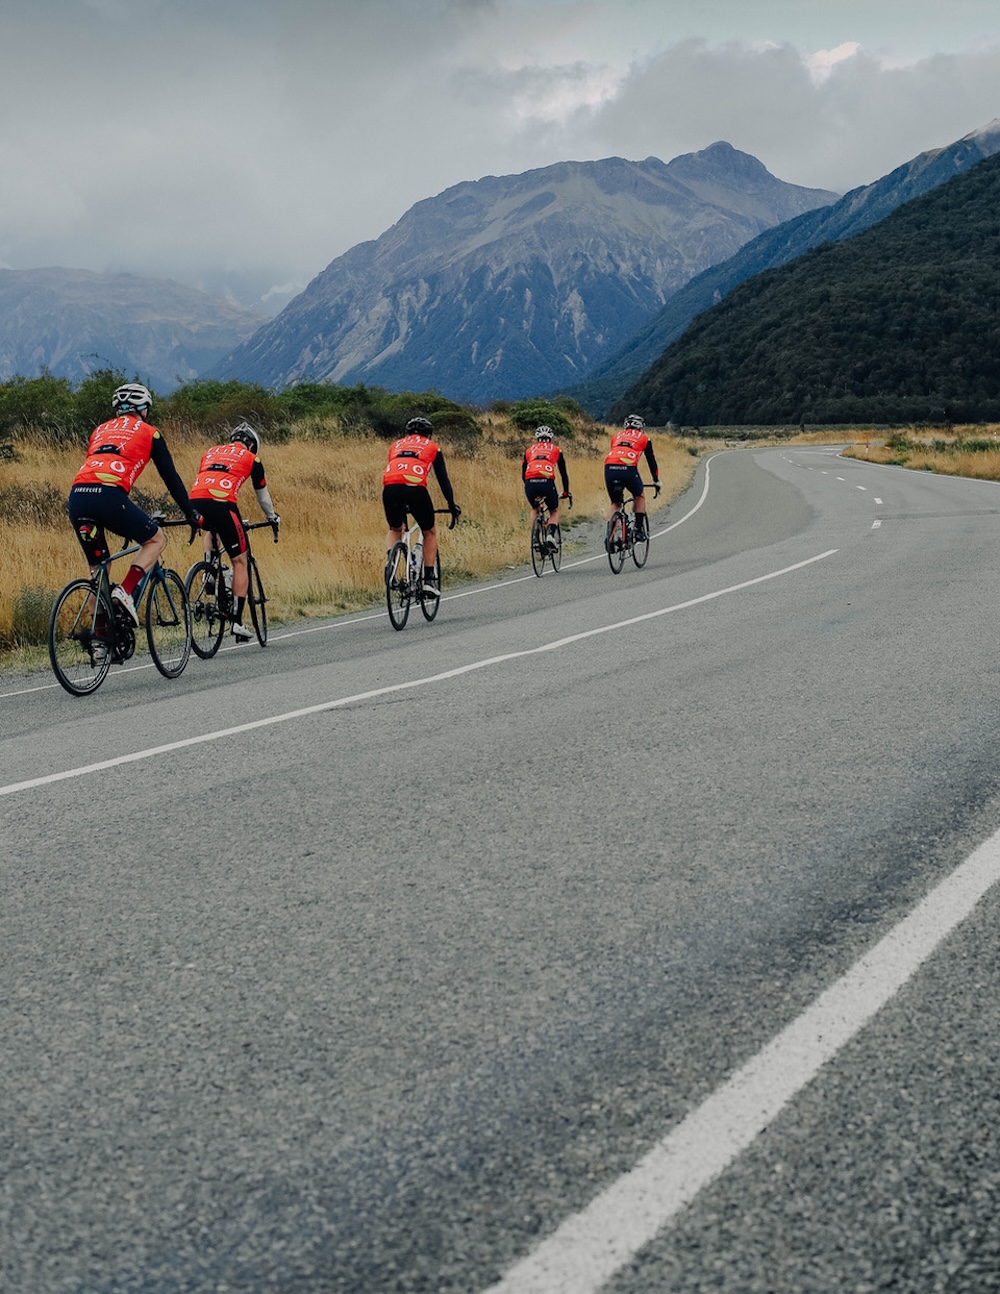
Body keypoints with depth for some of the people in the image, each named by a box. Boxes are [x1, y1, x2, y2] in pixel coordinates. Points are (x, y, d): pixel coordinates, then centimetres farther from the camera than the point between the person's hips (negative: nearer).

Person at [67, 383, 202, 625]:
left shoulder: (100, 430, 32)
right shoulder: (148, 432, 18)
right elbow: (170, 476, 18)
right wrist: (192, 514, 26)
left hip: (76, 496, 5)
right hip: (108, 496, -5)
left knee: (98, 567, 19)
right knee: (157, 538, 17)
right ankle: (126, 591, -4)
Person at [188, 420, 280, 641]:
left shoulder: (211, 452, 31)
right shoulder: (251, 458, 20)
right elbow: (262, 494, 30)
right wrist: (272, 517, 48)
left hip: (195, 501, 4)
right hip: (221, 504, -4)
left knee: (211, 531, 41)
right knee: (240, 561, 8)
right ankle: (237, 622, 4)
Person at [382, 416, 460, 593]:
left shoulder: (397, 445, 34)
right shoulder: (432, 447, 26)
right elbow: (443, 479, 24)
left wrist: (401, 509, 45)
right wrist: (452, 506, 34)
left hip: (390, 489, 3)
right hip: (415, 489, -2)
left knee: (395, 530, 29)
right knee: (429, 533, 20)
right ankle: (429, 580, 14)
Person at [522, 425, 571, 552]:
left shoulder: (529, 450, 27)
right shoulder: (556, 450, 24)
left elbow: (523, 474, 30)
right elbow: (563, 473, 26)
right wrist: (566, 492, 37)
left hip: (530, 484, 1)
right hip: (547, 483, -1)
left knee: (535, 510, 31)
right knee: (554, 511, 24)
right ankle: (551, 534, -3)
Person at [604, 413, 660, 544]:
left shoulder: (617, 435, 31)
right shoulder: (643, 438, 23)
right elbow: (651, 460, 26)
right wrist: (656, 481, 37)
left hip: (609, 469, 2)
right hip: (628, 469, -2)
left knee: (615, 503, 22)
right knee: (640, 497, 26)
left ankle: (609, 533, 4)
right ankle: (639, 530, 18)